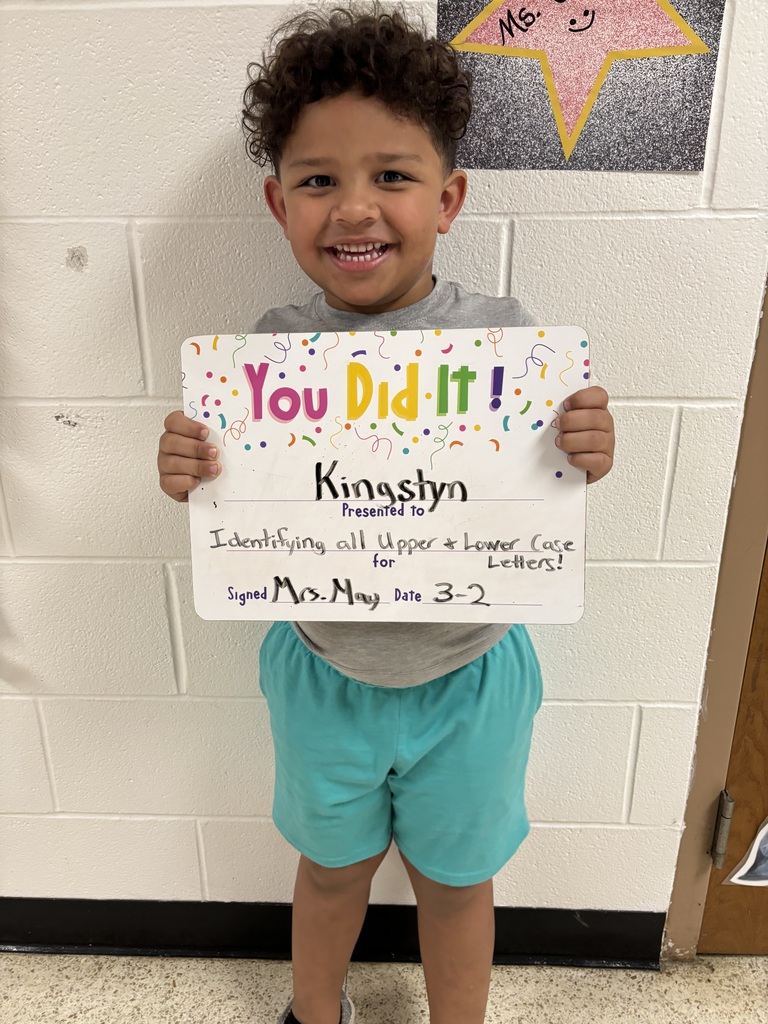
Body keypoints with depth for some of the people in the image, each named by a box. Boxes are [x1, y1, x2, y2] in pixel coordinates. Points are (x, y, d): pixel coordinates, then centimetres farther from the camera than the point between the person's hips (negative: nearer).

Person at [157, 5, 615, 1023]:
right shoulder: (275, 345, -13)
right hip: (323, 674, 2)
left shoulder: (507, 335, -16)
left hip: (467, 680, -1)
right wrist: (193, 480, -25)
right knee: (332, 865, 29)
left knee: (455, 877, 25)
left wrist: (582, 466, -29)